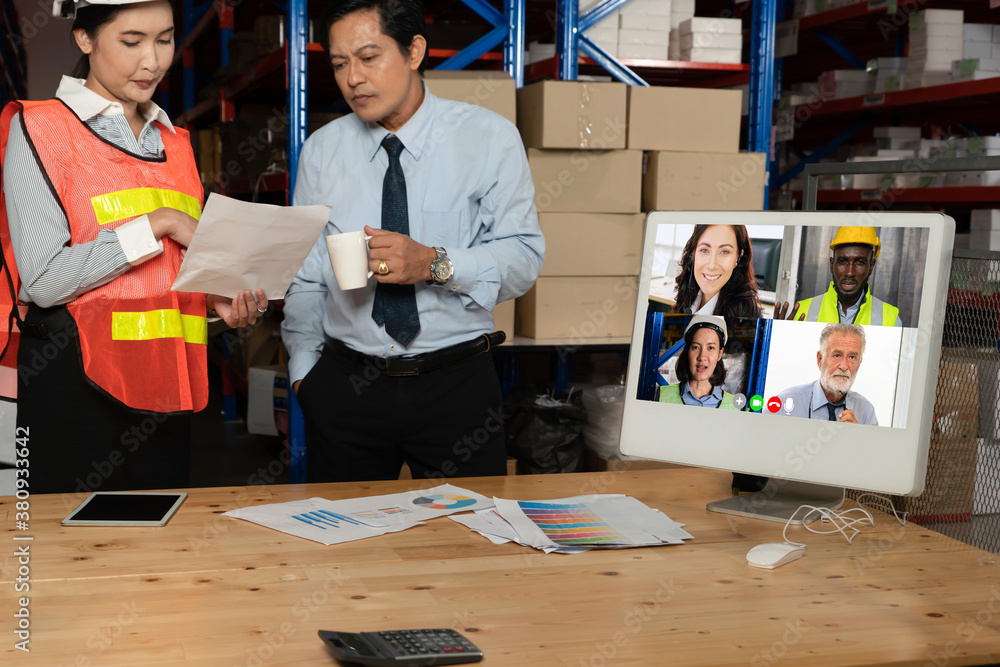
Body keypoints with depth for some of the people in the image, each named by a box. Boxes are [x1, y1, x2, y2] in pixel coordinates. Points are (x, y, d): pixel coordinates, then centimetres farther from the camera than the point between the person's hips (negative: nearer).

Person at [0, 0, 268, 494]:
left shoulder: (173, 143, 16)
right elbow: (43, 280, -15)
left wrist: (219, 298, 2)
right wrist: (157, 223, -14)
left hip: (165, 385, 6)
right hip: (75, 383, -5)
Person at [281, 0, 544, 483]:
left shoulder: (489, 139, -2)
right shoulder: (321, 152, 6)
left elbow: (524, 257, -8)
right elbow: (306, 277, 9)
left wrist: (434, 264, -23)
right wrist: (304, 370, 2)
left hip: (458, 387, -2)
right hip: (344, 385, 2)